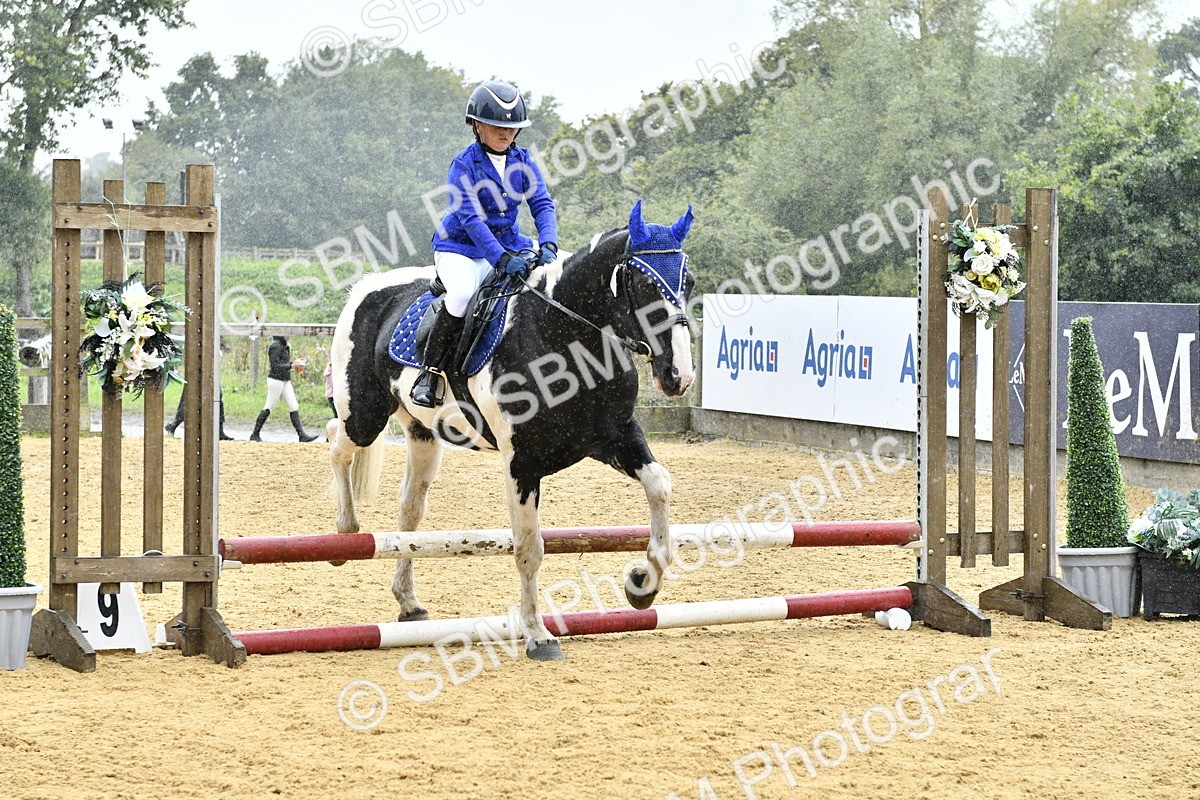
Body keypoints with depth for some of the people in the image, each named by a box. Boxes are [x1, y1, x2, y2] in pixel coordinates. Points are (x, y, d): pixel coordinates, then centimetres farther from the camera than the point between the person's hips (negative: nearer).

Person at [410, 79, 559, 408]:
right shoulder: (464, 165, -14)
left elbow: (542, 204, -5)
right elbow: (470, 217, -24)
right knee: (462, 293, -35)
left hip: (510, 244, 5)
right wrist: (502, 258, -35)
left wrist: (548, 246, -25)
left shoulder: (522, 161, 2)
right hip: (460, 248, -5)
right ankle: (428, 371, -21)